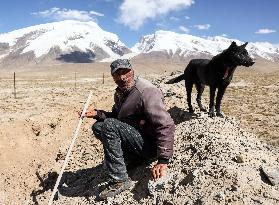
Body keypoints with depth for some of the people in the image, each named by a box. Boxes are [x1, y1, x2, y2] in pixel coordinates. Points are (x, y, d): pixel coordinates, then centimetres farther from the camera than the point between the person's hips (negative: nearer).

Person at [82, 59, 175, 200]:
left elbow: (166, 126, -26)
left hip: (150, 144, -9)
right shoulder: (120, 93, 8)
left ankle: (119, 180, -19)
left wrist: (163, 161, -31)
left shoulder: (146, 92, -21)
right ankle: (134, 157, 3)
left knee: (110, 126, -25)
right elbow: (115, 116, 18)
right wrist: (97, 114, -2)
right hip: (136, 136, 9)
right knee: (97, 126, 7)